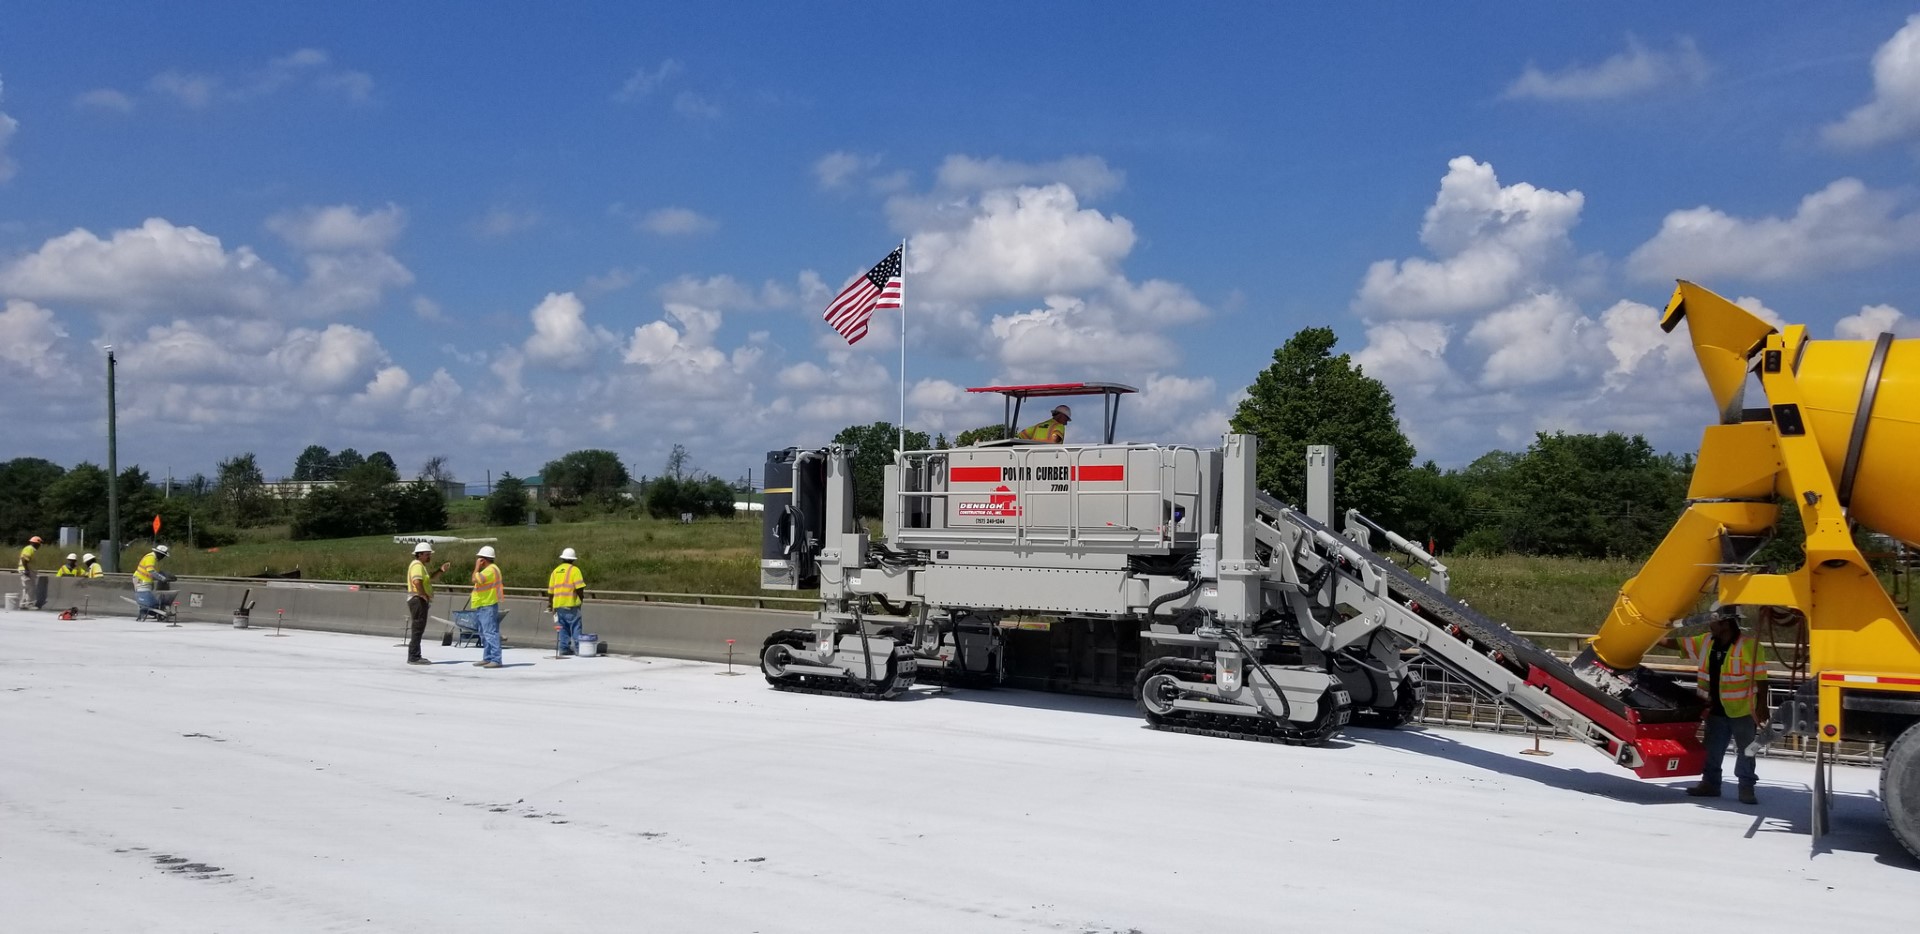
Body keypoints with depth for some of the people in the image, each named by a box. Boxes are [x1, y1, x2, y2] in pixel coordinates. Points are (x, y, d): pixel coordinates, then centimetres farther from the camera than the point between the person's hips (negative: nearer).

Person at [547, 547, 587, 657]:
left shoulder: (556, 571, 13)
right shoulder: (574, 570, -5)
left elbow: (550, 590, 14)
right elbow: (579, 587, -13)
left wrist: (550, 603, 23)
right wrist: (581, 597, 2)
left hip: (558, 604, 5)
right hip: (571, 604, -5)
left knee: (563, 628, 10)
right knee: (575, 627, -2)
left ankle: (564, 648, 9)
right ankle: (578, 647, -5)